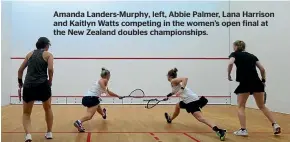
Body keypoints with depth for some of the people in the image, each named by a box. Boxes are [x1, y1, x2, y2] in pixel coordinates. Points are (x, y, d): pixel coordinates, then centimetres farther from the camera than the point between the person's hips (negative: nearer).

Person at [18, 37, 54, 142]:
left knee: (26, 113, 14)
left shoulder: (30, 54, 16)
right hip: (42, 85, -2)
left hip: (28, 86, 2)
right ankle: (49, 133, 28)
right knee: (48, 109, 24)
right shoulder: (48, 54, 6)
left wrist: (20, 82, 30)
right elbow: (50, 69, -10)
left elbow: (20, 70, 16)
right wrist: (50, 80, 6)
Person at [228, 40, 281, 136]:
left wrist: (229, 75, 0)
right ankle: (275, 125, 8)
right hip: (256, 82, 5)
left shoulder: (234, 54, 9)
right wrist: (263, 80, 22)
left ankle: (243, 129, -2)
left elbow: (230, 63, -13)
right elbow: (262, 69, 14)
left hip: (245, 82, -5)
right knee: (262, 106, 18)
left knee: (241, 106, 8)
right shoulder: (252, 56, 22)